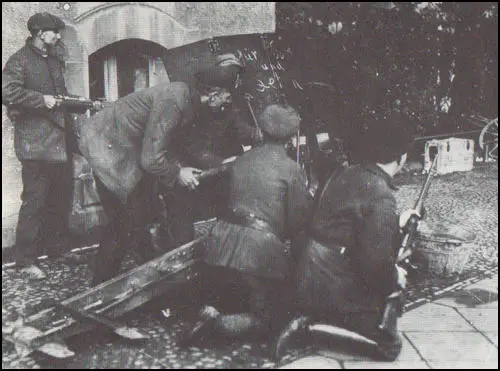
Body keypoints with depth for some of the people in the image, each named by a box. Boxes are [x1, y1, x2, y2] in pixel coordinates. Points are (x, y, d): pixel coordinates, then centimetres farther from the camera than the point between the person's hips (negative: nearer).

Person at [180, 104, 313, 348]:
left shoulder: (241, 161, 11)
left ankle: (209, 314, -6)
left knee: (221, 302, 28)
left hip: (223, 243, 5)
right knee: (267, 319, 9)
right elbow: (299, 219, -2)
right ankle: (219, 325, -15)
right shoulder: (291, 169, -5)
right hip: (262, 249, -5)